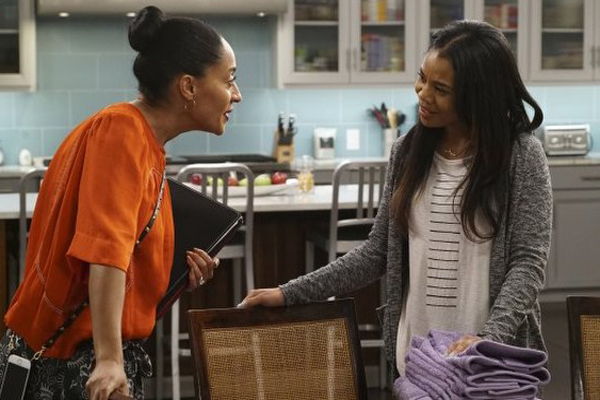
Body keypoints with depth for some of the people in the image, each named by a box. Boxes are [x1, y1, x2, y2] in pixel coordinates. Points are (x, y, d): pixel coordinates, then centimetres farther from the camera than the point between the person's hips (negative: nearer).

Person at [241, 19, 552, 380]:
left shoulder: (522, 155, -8)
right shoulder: (408, 151, 4)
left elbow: (528, 262, -11)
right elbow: (378, 253, 8)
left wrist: (488, 337, -26)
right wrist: (290, 294, 2)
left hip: (495, 354, -3)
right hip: (416, 353, 4)